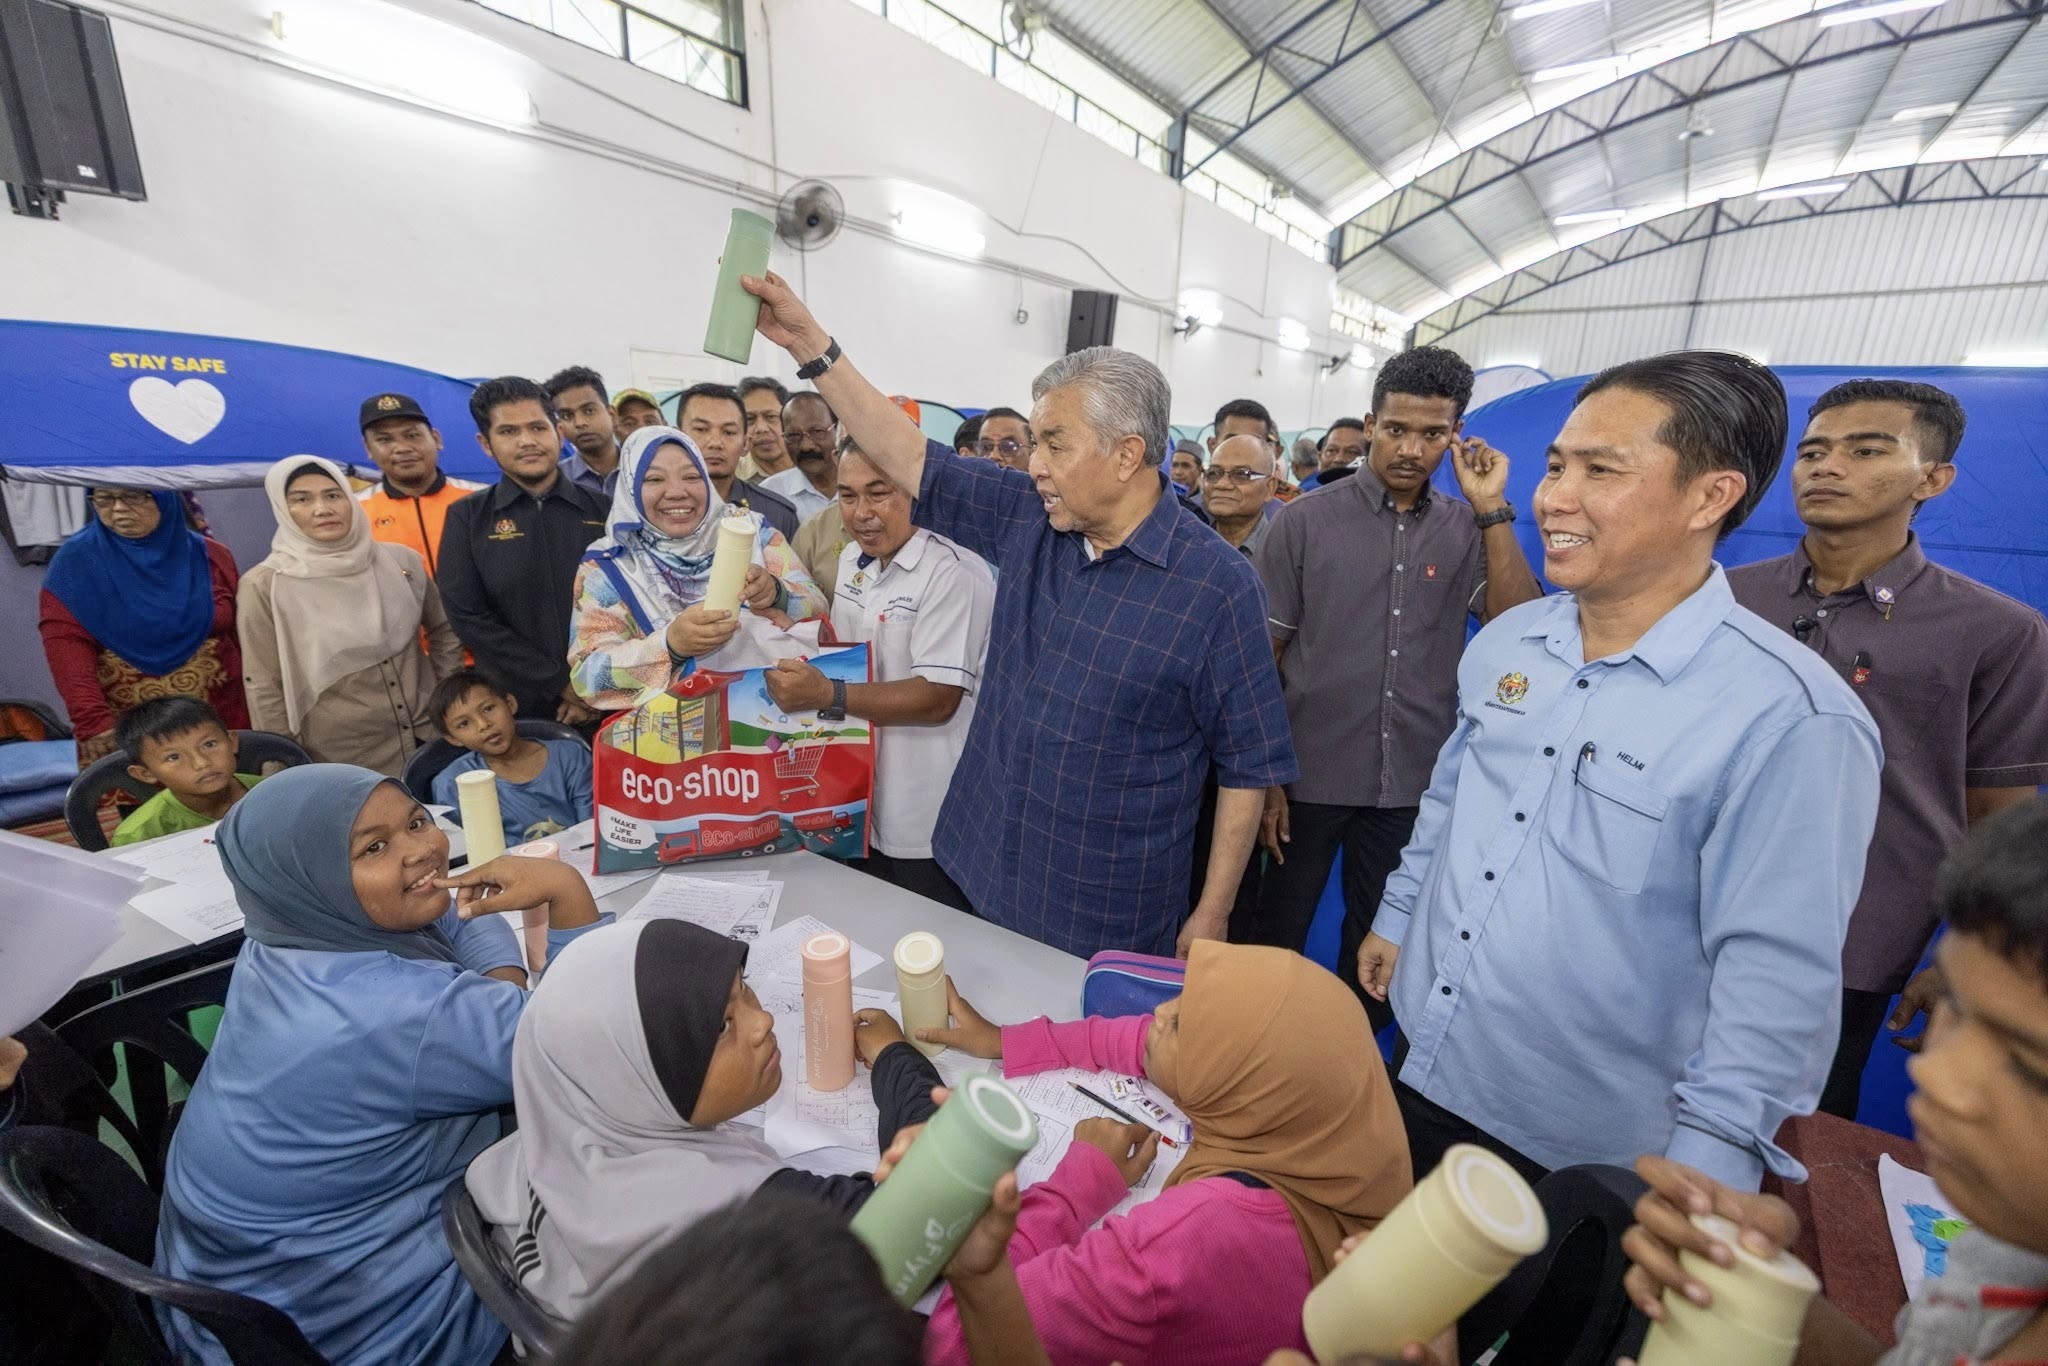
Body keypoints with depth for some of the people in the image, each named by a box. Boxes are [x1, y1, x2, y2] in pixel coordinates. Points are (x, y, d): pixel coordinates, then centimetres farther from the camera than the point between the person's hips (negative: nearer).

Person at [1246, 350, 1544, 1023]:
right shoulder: (1304, 522, -5)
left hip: (1414, 785, 3)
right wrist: (1262, 778, -8)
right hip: (1310, 776, -2)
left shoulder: (1468, 530, 3)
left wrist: (1493, 511, -12)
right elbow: (1260, 658, -5)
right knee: (1273, 940, 12)